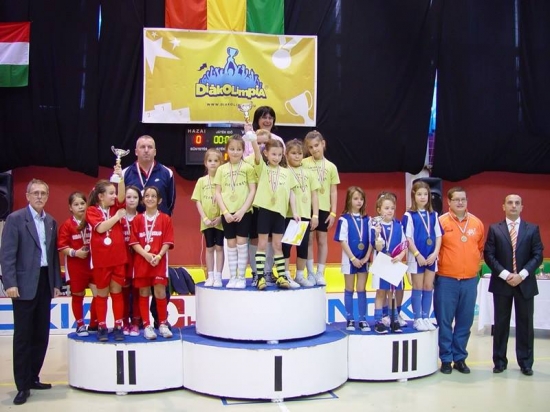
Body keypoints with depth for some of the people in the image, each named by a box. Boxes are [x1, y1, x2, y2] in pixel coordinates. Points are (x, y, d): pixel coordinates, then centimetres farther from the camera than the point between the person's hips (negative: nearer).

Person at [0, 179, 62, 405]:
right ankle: (22, 385, 7)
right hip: (25, 284, -5)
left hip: (45, 282, 6)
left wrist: (56, 283, 10)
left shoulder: (51, 222, 12)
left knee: (41, 334, 10)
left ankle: (32, 377, 22)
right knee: (23, 335, 0)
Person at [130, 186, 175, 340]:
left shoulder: (165, 219, 3)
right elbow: (134, 242, -1)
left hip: (159, 261, -1)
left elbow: (168, 242, -1)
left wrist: (159, 256, -15)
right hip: (141, 260, 1)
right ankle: (147, 325, 12)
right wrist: (146, 255, -15)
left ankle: (163, 324, 10)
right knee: (143, 293, 4)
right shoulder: (137, 219, 5)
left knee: (160, 292, -4)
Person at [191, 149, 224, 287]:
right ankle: (210, 276, 15)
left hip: (220, 220, -2)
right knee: (209, 248, 9)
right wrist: (205, 218, -9)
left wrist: (221, 217, -14)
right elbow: (198, 201, 2)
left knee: (219, 247, 2)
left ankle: (218, 277, 7)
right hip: (207, 221, 2)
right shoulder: (202, 181, 4)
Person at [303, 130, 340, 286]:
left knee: (322, 240, 7)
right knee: (309, 239, 4)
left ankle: (320, 273, 14)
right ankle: (310, 273, 12)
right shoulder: (304, 164, -1)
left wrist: (333, 212, 0)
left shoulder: (331, 166, 4)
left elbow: (333, 191, 6)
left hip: (323, 208, 2)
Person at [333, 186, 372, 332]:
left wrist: (366, 257, -8)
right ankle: (350, 320, 14)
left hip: (363, 260, 3)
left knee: (361, 290, 6)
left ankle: (363, 320, 10)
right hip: (349, 259, -3)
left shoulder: (367, 219, 4)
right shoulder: (344, 219, -7)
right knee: (349, 290, 7)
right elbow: (343, 241, -10)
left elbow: (371, 241, 4)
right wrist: (353, 258, -15)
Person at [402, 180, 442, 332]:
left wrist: (435, 253, -7)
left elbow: (438, 236, 6)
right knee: (418, 287, 3)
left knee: (429, 287, 8)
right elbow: (408, 238, -9)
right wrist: (418, 255, -15)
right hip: (416, 257, -4)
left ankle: (426, 317, 16)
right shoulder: (409, 215, -5)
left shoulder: (434, 215, 8)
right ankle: (417, 319, 10)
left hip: (431, 257, 4)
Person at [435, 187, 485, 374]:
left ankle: (460, 358, 21)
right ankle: (446, 359, 14)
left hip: (470, 280, 3)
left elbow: (481, 248, 18)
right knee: (444, 321, 3)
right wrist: (440, 265, 1)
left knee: (465, 322, 9)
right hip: (446, 280, -3)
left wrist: (473, 265, 15)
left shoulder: (477, 223, 6)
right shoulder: (441, 222, -6)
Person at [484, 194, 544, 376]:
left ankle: (525, 363, 15)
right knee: (501, 323, 6)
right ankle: (499, 361, 15)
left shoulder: (532, 229, 6)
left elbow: (538, 255, 0)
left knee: (525, 323, 5)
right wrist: (505, 274, -13)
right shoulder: (494, 229, 4)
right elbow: (489, 255, -2)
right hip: (501, 282, 0)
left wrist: (522, 275, -12)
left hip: (525, 283, 1)